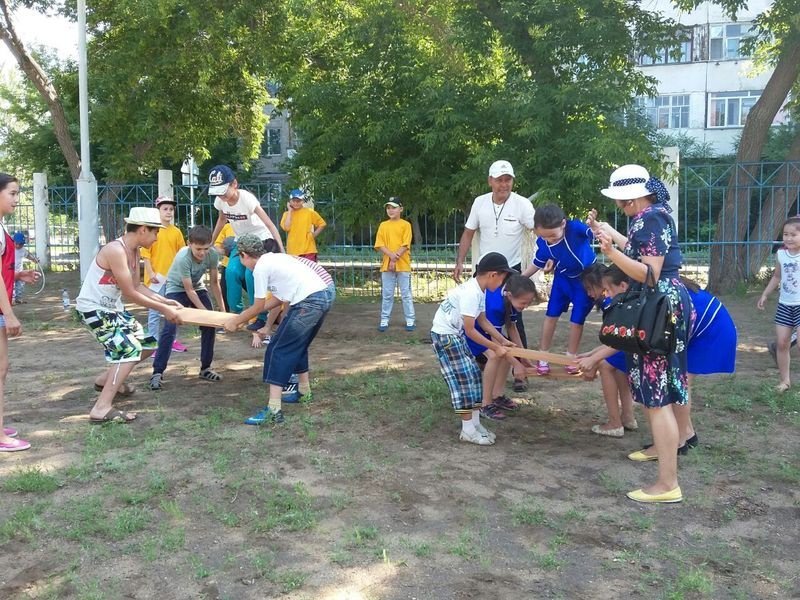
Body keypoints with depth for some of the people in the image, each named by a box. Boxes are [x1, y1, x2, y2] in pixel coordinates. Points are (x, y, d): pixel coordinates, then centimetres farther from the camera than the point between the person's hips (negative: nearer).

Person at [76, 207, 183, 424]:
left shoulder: (134, 251, 4)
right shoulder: (116, 251, -26)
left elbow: (137, 286, 10)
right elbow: (130, 293, -24)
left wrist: (165, 301, 0)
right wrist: (163, 309, -19)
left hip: (112, 307, 10)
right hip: (93, 308, -10)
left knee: (148, 344, 14)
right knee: (130, 349, -21)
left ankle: (107, 380, 31)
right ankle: (102, 409, -22)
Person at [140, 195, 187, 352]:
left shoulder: (176, 232, 6)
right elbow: (145, 254, -8)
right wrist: (151, 273, -14)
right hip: (157, 278, -5)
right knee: (154, 312, 0)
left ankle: (172, 340, 25)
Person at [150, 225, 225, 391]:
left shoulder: (213, 255, -21)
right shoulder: (183, 258, -34)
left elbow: (214, 283, -8)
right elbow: (188, 290, -27)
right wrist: (204, 311, -28)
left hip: (198, 287, 5)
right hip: (177, 289, -5)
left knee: (210, 326, -2)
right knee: (169, 329, -17)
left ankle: (205, 369, 10)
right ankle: (157, 373, -13)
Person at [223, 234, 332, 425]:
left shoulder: (260, 267, -3)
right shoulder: (274, 259, 24)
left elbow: (258, 307, 4)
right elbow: (278, 298, 29)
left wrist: (236, 321, 19)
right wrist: (247, 313, 36)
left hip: (308, 303, -9)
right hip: (323, 297, 10)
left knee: (278, 350, -4)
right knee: (297, 346, 27)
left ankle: (273, 410, -9)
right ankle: (304, 391, 42)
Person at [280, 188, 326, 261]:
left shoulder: (310, 212, 1)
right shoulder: (287, 214, 6)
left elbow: (322, 224, 9)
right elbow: (286, 228, -11)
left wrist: (314, 234, -2)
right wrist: (290, 211, -5)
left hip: (308, 250, -2)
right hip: (292, 252, 2)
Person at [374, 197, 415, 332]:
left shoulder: (405, 224, 0)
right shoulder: (383, 225, 9)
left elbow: (405, 245, -9)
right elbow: (379, 245, 0)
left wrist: (395, 259, -16)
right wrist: (391, 255, -16)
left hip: (403, 265, -3)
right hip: (387, 265, 3)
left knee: (406, 294, 1)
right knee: (387, 295, 8)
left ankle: (410, 320, 7)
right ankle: (384, 320, 14)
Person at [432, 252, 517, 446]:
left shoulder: (479, 290, 4)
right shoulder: (471, 293, -26)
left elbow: (483, 321, 14)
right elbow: (470, 331, -23)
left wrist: (502, 341, 9)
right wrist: (495, 348, -15)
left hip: (455, 334, 10)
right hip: (444, 335, -10)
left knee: (473, 374, 9)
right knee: (463, 378, -7)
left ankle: (475, 423, 17)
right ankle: (468, 430, 3)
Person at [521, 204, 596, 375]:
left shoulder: (576, 228, -34)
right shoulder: (542, 243, -20)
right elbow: (537, 264, -3)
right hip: (563, 278, 4)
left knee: (577, 319, 3)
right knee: (551, 315, 5)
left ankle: (571, 357, 24)